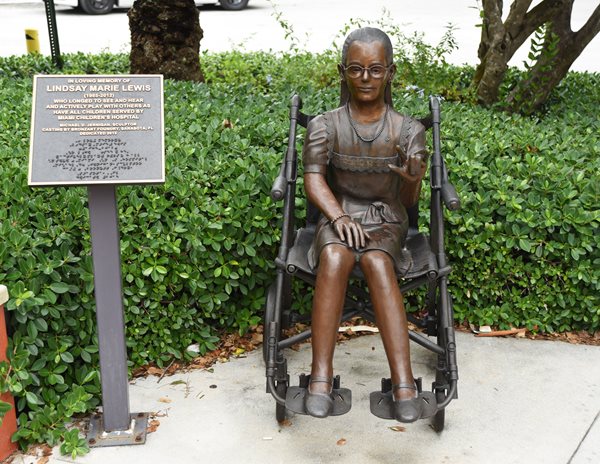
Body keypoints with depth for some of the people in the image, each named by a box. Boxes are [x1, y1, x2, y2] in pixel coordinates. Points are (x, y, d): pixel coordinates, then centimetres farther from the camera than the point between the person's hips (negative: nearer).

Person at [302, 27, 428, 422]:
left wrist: (413, 180, -22)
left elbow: (409, 201, 2)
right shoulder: (325, 126, 4)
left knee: (377, 262, -35)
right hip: (338, 217, 0)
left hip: (387, 222, 0)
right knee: (335, 257, -35)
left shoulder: (408, 130, 3)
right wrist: (339, 216, -23)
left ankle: (404, 383, -41)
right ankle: (321, 376, -35)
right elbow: (314, 180, -5)